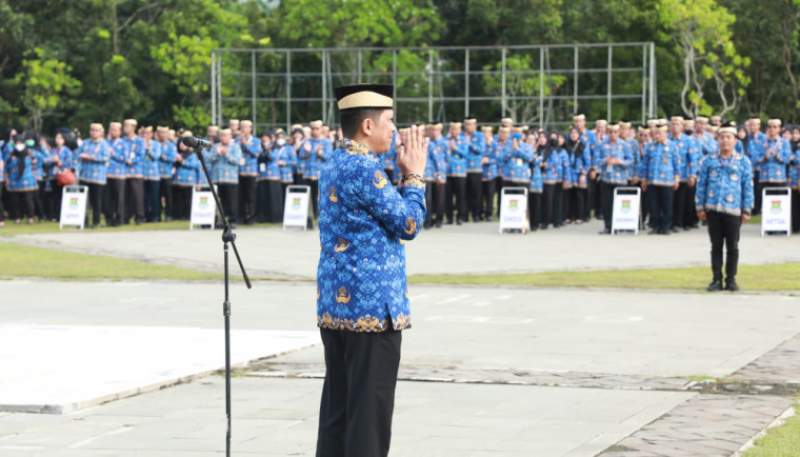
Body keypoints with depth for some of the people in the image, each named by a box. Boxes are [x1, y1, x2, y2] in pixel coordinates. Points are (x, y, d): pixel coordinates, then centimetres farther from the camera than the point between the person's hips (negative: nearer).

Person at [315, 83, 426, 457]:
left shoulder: (336, 164, 14)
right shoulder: (364, 168, -16)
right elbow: (408, 225, -12)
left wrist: (404, 173, 14)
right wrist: (415, 174, -2)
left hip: (335, 304, 10)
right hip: (371, 307, -10)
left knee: (338, 408, 12)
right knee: (370, 411, -5)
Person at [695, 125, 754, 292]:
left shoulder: (743, 161, 7)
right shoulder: (709, 161, 9)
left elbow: (748, 186, 6)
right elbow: (701, 184, 10)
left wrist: (746, 210, 1)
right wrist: (700, 207, 4)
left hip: (733, 209, -1)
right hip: (713, 209, 1)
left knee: (732, 247, 4)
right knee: (716, 245, 5)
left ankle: (731, 279, 12)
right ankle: (716, 279, 10)